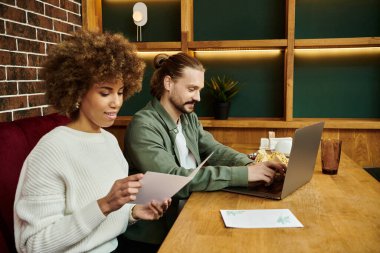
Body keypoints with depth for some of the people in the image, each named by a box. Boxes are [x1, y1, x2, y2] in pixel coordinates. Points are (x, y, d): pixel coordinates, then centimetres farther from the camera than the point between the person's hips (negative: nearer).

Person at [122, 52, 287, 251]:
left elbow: (214, 150, 6)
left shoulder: (189, 118, 7)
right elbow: (172, 179, -28)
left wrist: (250, 165, -15)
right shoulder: (143, 126, -19)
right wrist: (243, 174, -28)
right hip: (160, 226, -7)